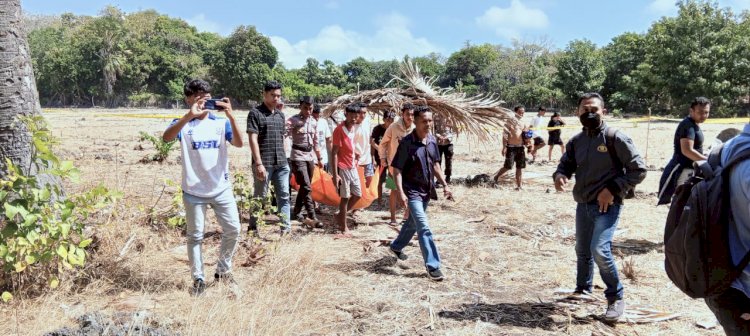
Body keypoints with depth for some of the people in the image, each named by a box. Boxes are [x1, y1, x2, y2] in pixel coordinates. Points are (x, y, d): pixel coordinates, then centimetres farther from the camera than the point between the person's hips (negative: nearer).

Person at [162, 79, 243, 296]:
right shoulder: (183, 124, -3)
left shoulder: (220, 122, 2)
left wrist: (231, 117, -28)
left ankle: (223, 270, 26)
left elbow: (239, 143, -14)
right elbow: (166, 138, -25)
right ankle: (198, 279, 21)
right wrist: (189, 115, -36)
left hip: (222, 189, 2)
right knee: (195, 236, 7)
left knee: (233, 230, 5)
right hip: (193, 191, -2)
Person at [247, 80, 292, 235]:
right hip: (264, 163, -6)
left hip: (281, 163, 6)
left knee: (284, 195, 6)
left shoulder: (280, 114, 13)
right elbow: (253, 140, -12)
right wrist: (259, 163, -18)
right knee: (259, 197, 3)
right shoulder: (255, 113, -7)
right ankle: (253, 228, 15)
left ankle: (286, 227, 11)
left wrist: (283, 158, 15)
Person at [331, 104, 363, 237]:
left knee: (357, 195, 13)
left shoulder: (354, 128, 6)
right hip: (343, 168, -8)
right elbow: (334, 153, -18)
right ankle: (344, 228, 11)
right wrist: (335, 174, -21)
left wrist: (355, 155, 7)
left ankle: (340, 215, 31)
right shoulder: (339, 129, -17)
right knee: (345, 197, 0)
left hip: (353, 167, 8)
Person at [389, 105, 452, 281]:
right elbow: (397, 169, -16)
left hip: (427, 191, 7)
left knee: (413, 223, 22)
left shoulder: (432, 140, 2)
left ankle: (396, 246, 45)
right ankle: (433, 266, -6)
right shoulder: (407, 142, -17)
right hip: (412, 191, -7)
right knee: (424, 228, -11)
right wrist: (400, 192, -24)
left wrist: (444, 185, 10)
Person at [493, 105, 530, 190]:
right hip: (511, 147, -5)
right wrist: (504, 147, -15)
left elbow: (526, 135, 20)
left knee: (520, 167, 6)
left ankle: (518, 185, 12)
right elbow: (505, 135, -9)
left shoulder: (523, 123, 12)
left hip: (521, 147, 6)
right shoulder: (509, 121, -5)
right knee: (508, 166, -9)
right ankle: (495, 177, 13)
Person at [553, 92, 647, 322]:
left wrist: (613, 189, -17)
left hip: (607, 205, -6)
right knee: (582, 250, 18)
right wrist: (559, 175, -13)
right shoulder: (576, 141, 5)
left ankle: (616, 298, 1)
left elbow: (638, 169, -9)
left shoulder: (616, 138, -11)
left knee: (600, 250, -19)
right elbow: (566, 164, 11)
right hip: (583, 205, 6)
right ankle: (583, 290, 39)